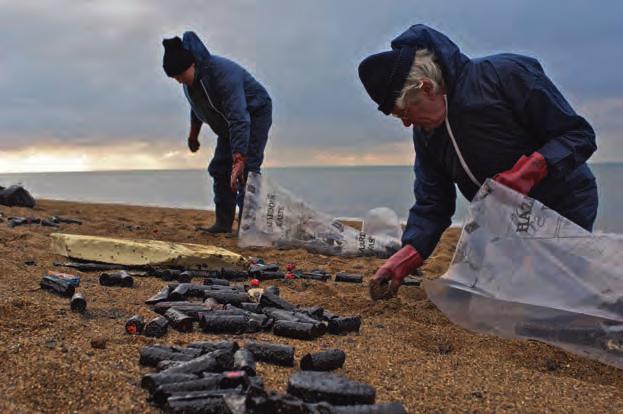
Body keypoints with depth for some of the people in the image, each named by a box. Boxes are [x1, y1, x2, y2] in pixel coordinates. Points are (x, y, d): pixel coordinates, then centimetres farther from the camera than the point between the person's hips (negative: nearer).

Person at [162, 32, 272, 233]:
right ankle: (224, 222, 8)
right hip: (228, 123, 9)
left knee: (245, 170, -19)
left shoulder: (223, 74, -37)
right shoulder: (189, 79, -9)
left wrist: (239, 160, -49)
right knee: (219, 168, 3)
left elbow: (239, 120, -44)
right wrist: (193, 134, 21)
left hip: (255, 113, -8)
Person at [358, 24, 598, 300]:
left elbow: (579, 134, -20)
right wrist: (406, 256, -19)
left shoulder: (506, 74, -23)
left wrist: (529, 169, -37)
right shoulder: (425, 132, -4)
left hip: (564, 207, -6)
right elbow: (431, 206, -3)